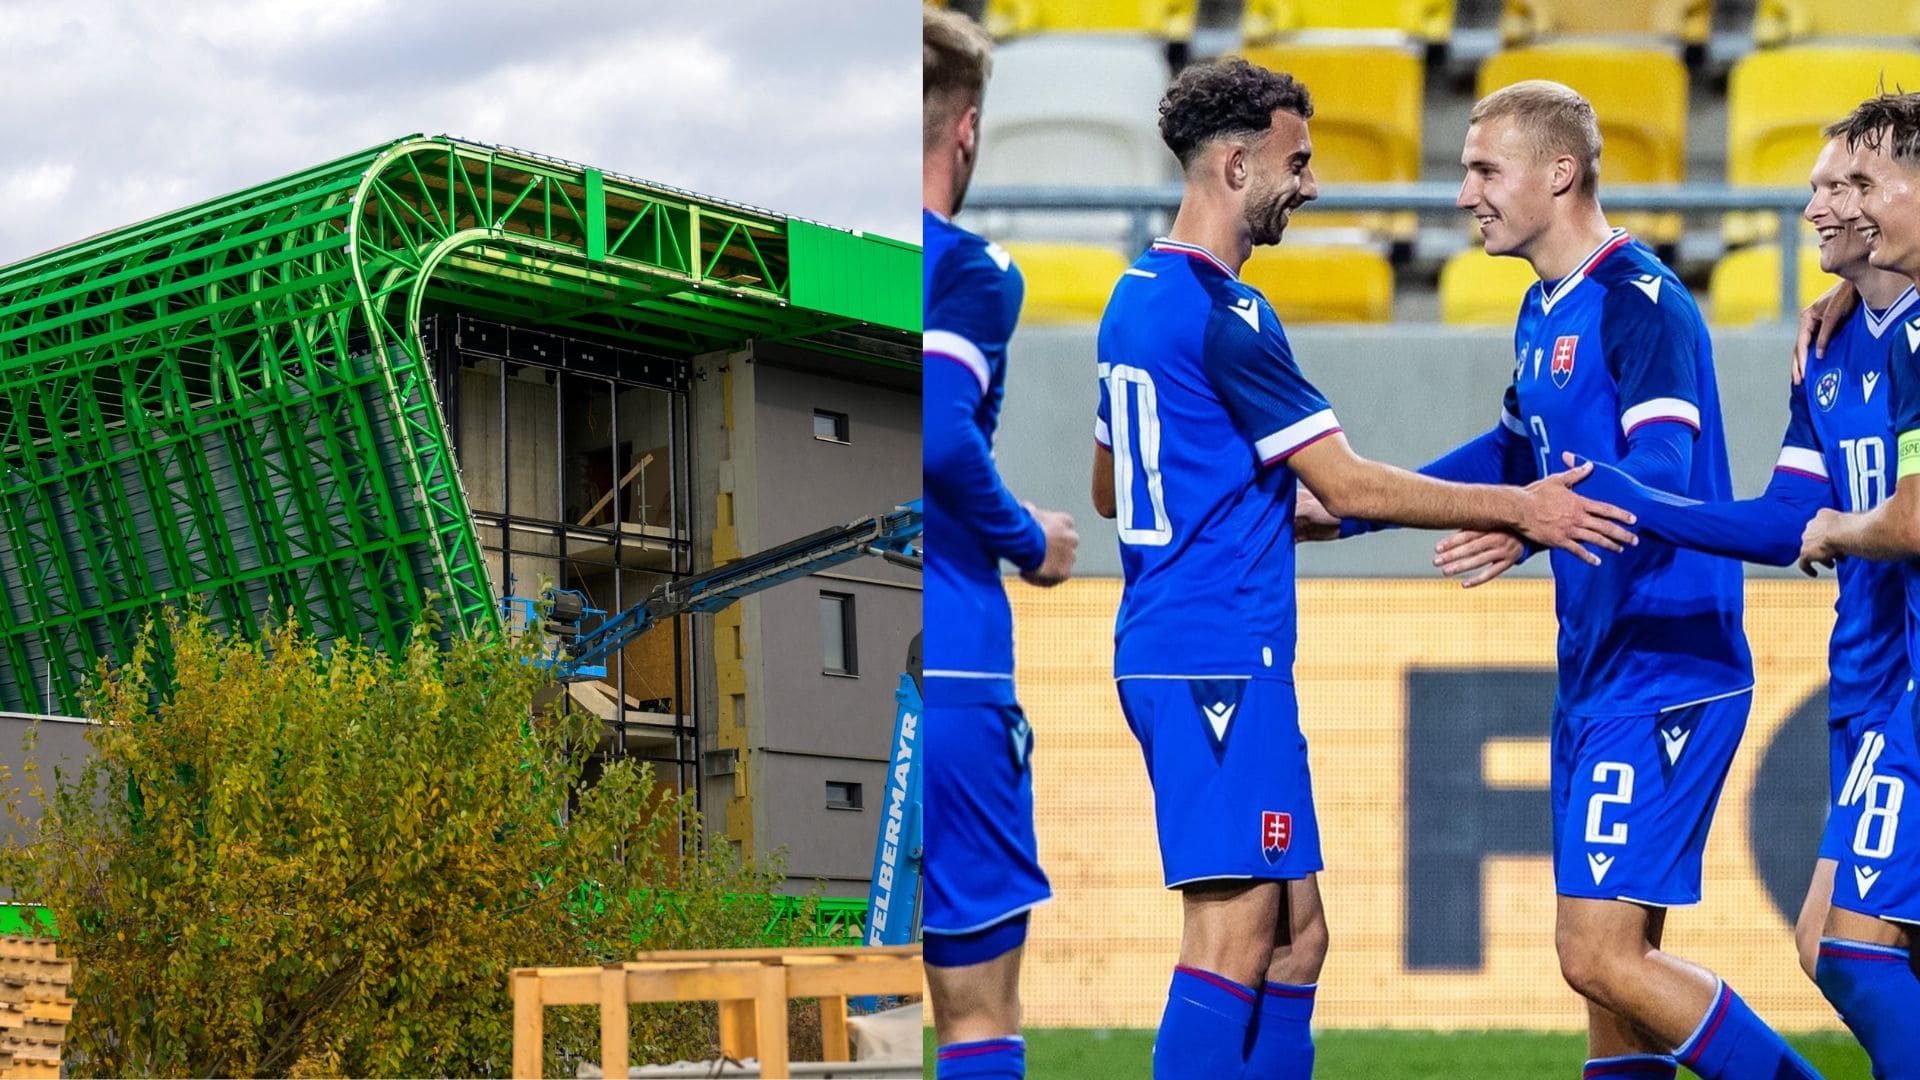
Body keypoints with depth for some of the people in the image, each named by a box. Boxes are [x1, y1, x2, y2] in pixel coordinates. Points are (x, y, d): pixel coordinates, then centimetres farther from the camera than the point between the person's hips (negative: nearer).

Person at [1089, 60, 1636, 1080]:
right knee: (1236, 929, -10)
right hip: (1222, 656, -10)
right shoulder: (1222, 312, -14)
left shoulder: (1138, 297, 16)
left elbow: (1110, 489, 26)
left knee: (1295, 930, 11)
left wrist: (1263, 508, 30)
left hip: (1167, 648, 10)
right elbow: (1348, 483, -15)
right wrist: (1518, 507, -8)